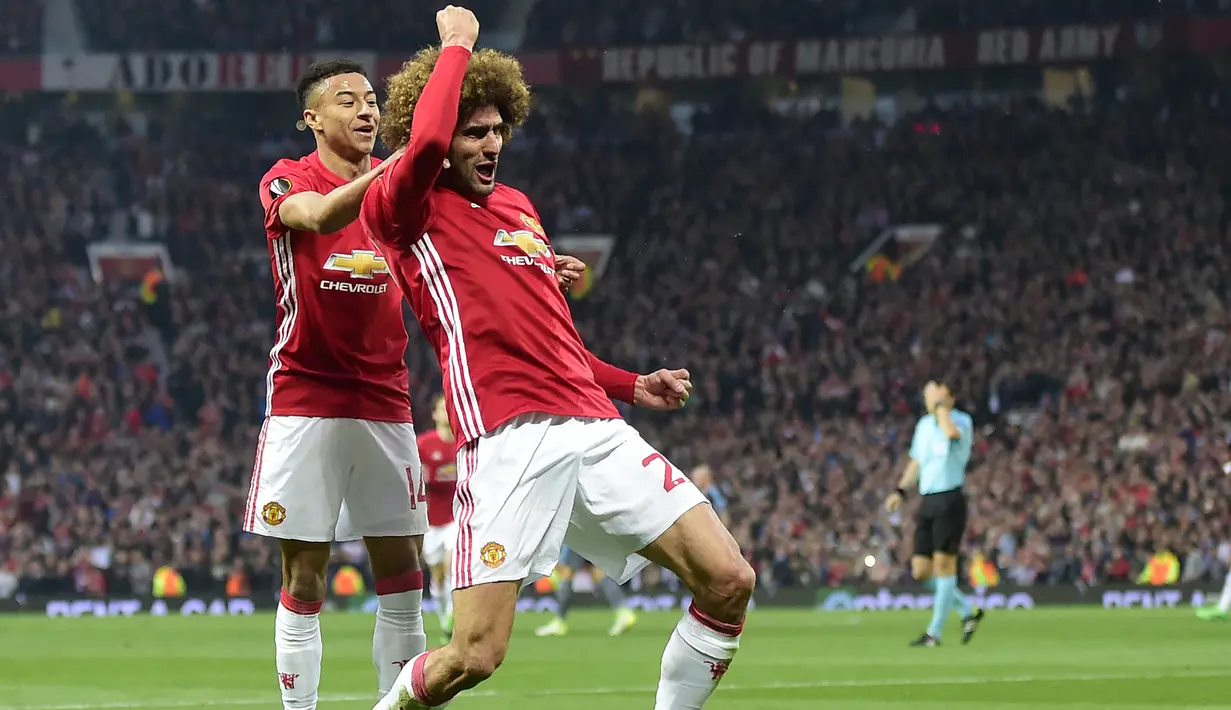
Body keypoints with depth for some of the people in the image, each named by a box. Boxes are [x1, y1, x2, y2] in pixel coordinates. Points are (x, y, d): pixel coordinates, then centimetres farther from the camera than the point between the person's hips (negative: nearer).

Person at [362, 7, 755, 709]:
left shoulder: (519, 207, 27)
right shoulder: (408, 209, 4)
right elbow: (425, 143, -20)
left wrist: (630, 384, 25)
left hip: (594, 428, 7)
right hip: (509, 440, -7)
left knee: (730, 580, -7)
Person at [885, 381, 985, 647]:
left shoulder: (962, 420, -6)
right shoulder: (924, 425, 15)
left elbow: (950, 432, -31)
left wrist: (940, 404, -19)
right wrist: (900, 491, 18)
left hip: (950, 500, -7)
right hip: (927, 502, 7)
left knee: (943, 564, -8)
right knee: (921, 571, 3)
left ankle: (934, 632, -3)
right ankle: (969, 612, 19)